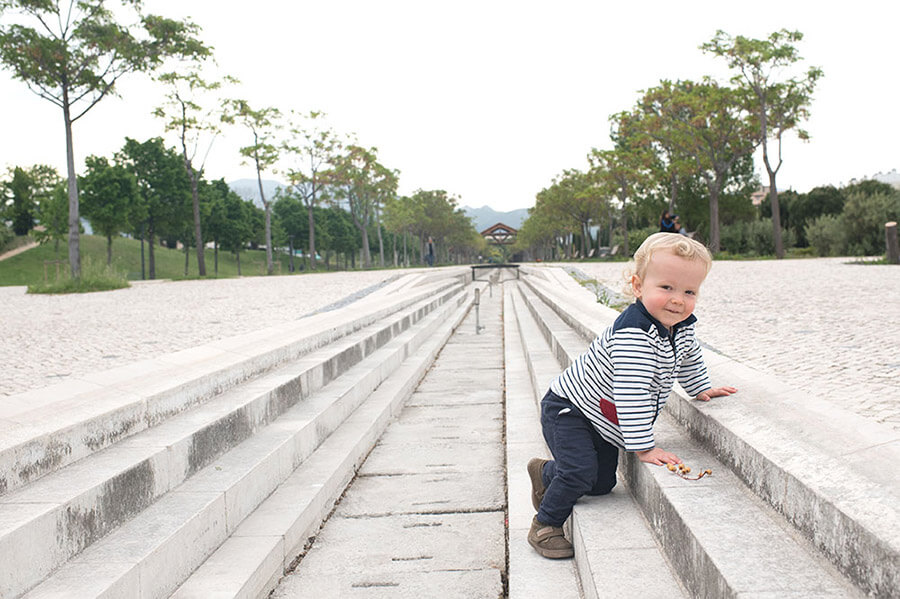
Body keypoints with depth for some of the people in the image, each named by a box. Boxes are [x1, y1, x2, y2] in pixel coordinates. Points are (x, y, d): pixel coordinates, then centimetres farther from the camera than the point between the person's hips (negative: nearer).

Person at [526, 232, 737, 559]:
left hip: (604, 420, 8)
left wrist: (701, 389, 27)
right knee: (581, 472, -22)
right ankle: (544, 525, 3)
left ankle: (546, 473, 38)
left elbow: (689, 358, 18)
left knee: (603, 483, 11)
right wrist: (644, 447, -34)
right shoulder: (633, 334, -35)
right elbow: (630, 393, -37)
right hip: (568, 410, -8)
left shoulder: (682, 326, -7)